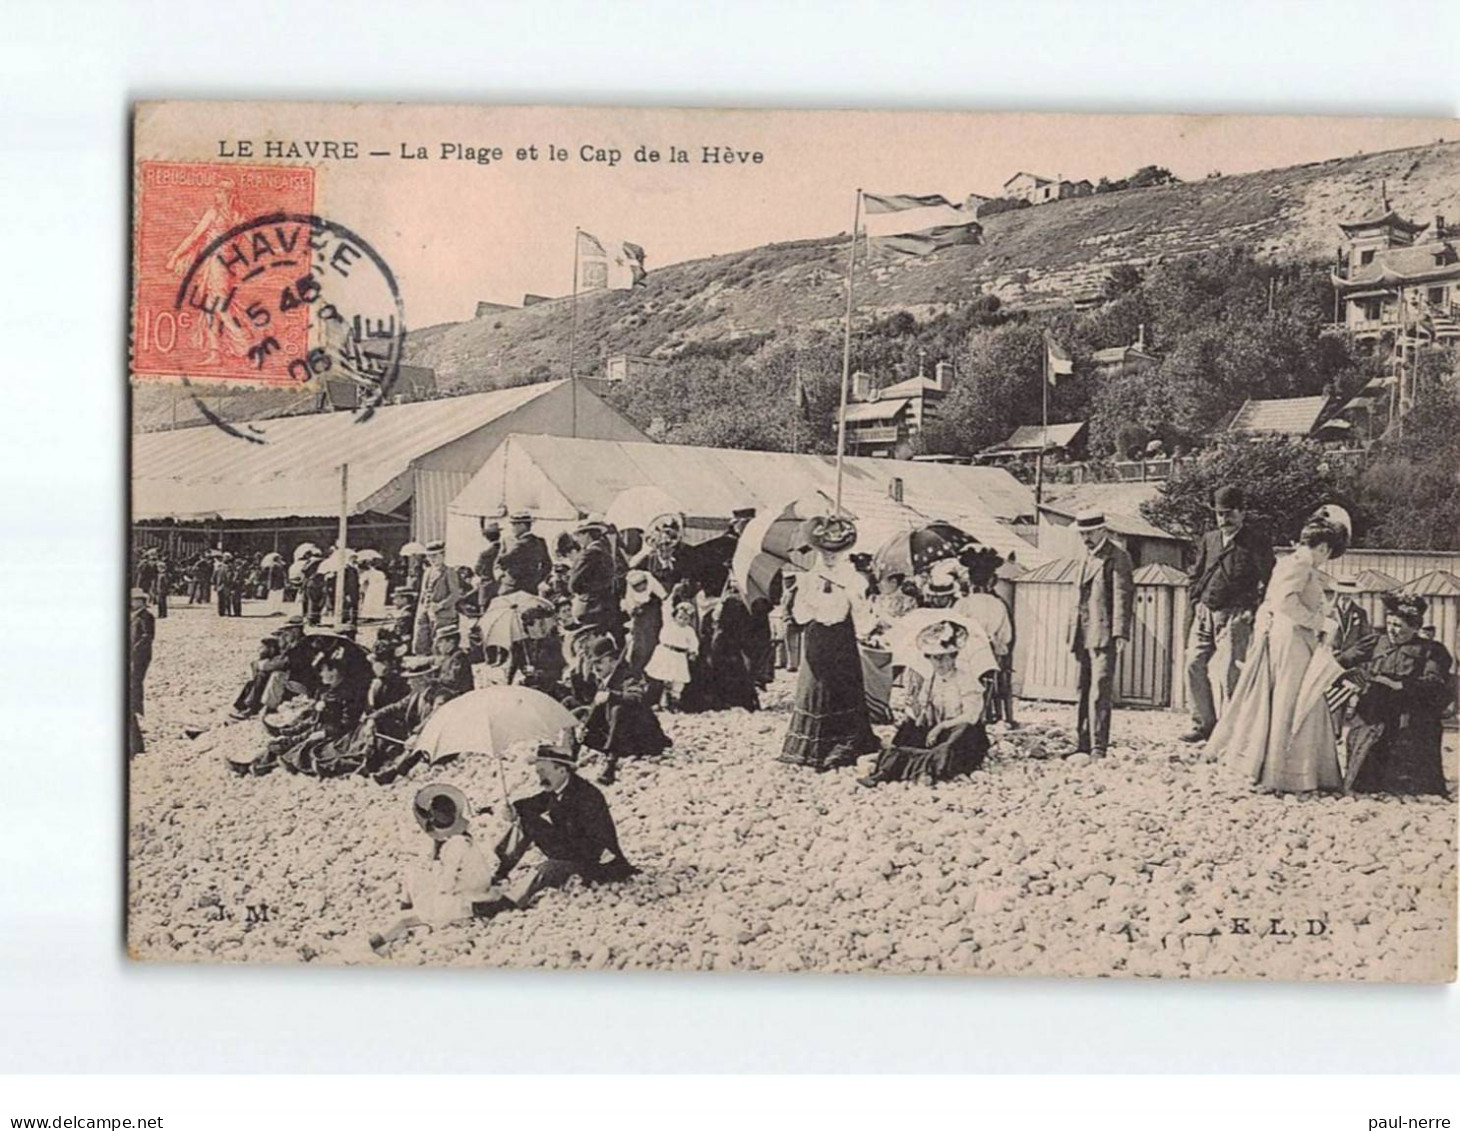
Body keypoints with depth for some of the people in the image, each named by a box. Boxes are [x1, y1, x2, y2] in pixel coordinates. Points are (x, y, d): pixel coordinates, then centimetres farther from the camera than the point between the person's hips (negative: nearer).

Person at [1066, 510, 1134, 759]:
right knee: (1083, 693, 9)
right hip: (1084, 636, 8)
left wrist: (1119, 634, -18)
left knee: (1099, 693, -11)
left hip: (1103, 636, -8)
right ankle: (1082, 746, 13)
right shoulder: (1087, 558, 21)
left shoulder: (1117, 556, -5)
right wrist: (1073, 636, 18)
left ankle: (1098, 749, -11)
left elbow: (1122, 596, -11)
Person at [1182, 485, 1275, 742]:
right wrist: (1195, 602, 9)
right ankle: (1204, 723, 12)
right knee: (1194, 665, 2)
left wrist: (1254, 610, -11)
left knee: (1230, 673, -8)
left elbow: (1268, 579, -4)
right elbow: (1196, 574, 21)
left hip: (1235, 616, -6)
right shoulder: (1209, 539, 15)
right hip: (1205, 613, 6)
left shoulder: (1256, 542, -2)